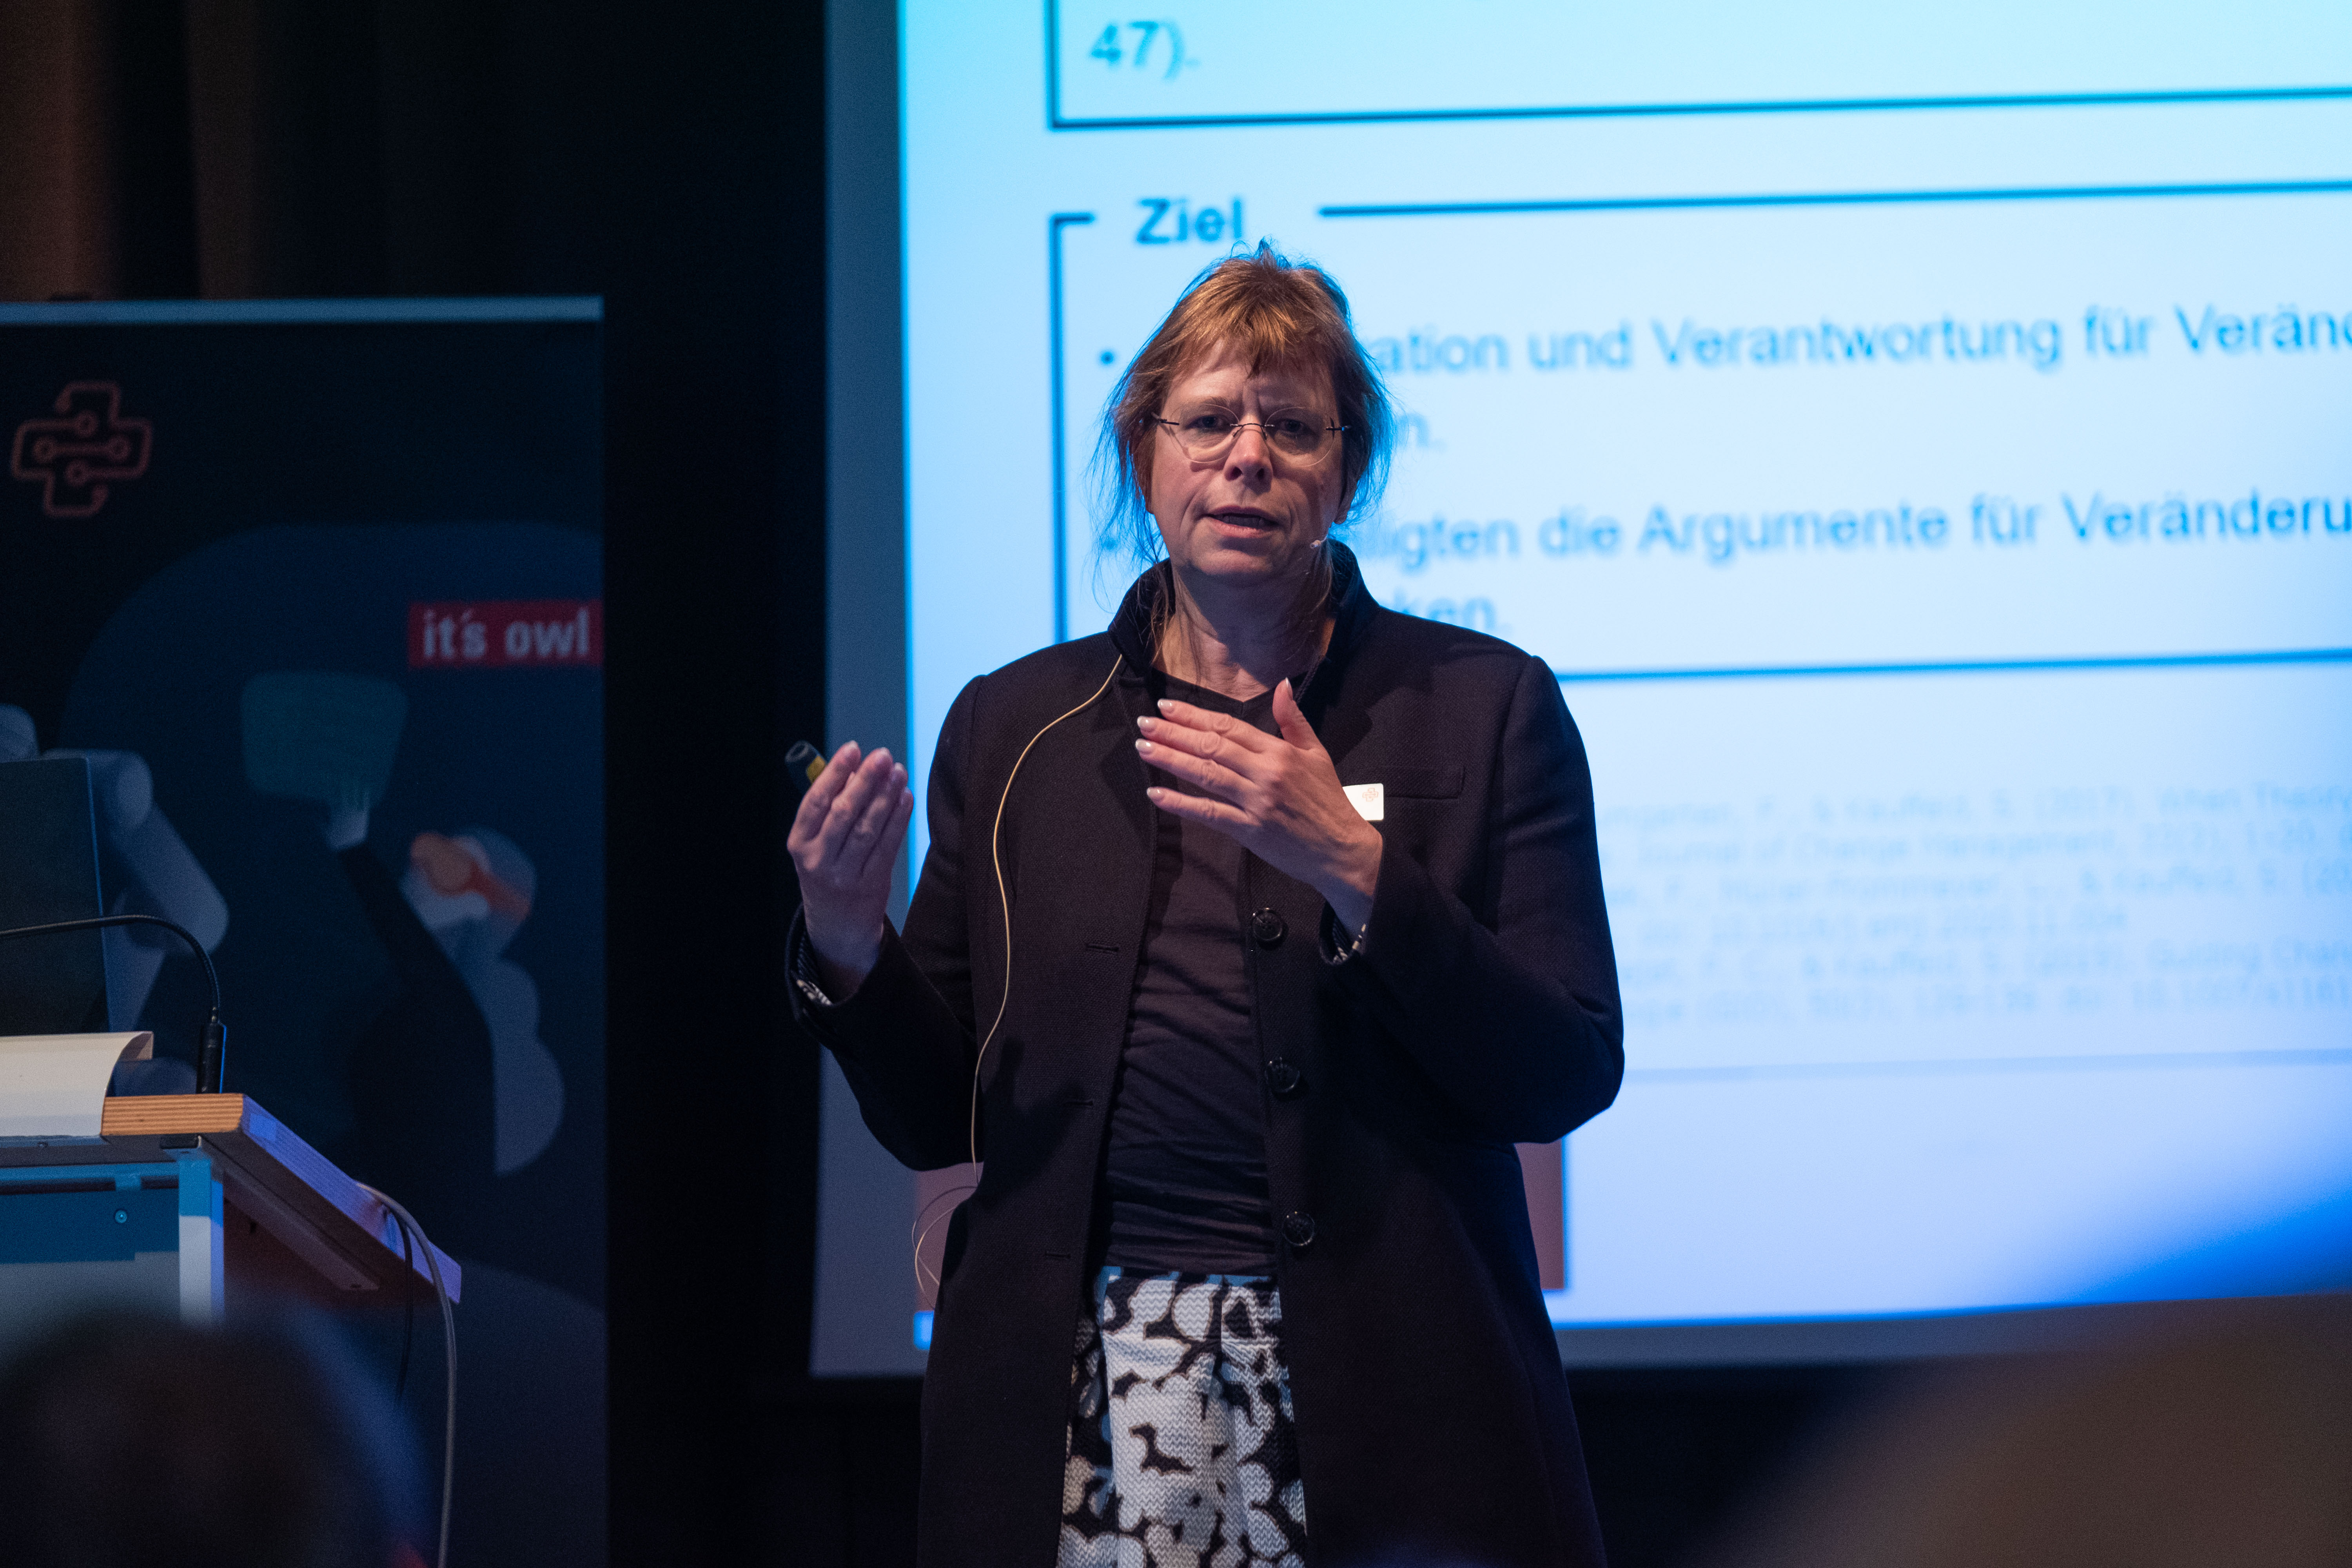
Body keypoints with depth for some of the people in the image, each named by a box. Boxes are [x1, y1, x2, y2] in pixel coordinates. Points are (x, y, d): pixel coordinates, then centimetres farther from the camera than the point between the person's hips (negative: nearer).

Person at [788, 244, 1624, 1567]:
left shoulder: (1483, 705, 4)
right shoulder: (1013, 728, 11)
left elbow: (1566, 1081, -5)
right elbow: (938, 1120, 11)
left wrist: (1356, 870, -16)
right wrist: (848, 946, -8)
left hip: (1384, 1402, -2)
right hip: (1076, 1399, 2)